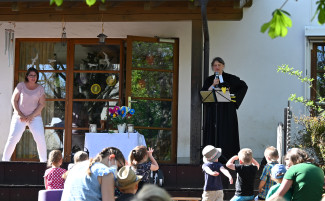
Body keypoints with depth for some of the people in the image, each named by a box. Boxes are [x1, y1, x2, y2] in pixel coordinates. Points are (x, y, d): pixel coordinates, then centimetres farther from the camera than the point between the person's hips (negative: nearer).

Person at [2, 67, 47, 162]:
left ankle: (44, 161, 2)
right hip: (20, 117, -1)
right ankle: (5, 159, 2)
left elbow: (42, 104, 0)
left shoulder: (40, 88, 4)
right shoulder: (21, 86, 2)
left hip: (35, 117, 1)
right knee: (13, 138, -8)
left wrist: (31, 116, -10)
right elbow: (14, 100, 1)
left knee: (41, 139, -10)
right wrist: (20, 114, -8)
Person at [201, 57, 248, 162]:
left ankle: (226, 160, -7)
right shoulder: (209, 80, 10)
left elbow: (243, 86, 14)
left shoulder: (230, 78, 6)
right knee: (213, 134, -4)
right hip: (213, 113, 1)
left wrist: (235, 97, 3)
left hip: (227, 112, -1)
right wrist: (213, 85, -14)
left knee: (227, 133, -7)